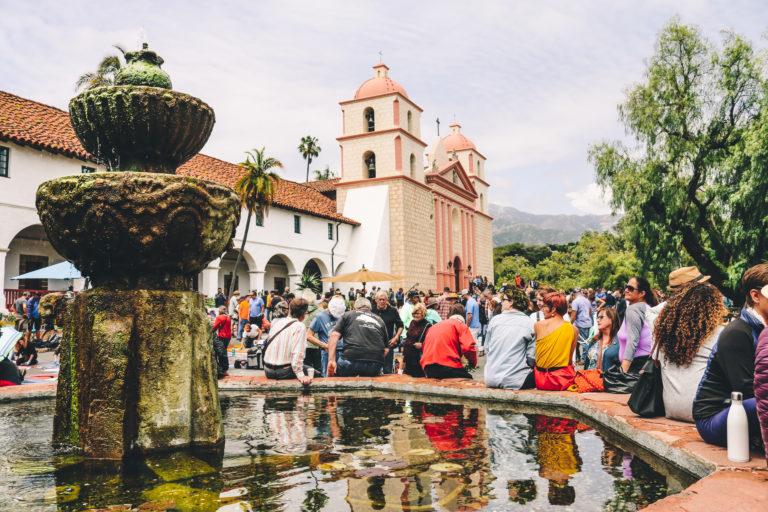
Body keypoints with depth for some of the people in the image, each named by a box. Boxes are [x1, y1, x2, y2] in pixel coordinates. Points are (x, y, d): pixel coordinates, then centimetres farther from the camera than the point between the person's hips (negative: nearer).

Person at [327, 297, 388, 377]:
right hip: (376, 365, 3)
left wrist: (331, 360, 0)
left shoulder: (348, 314, 20)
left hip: (351, 359, -2)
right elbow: (386, 350, 23)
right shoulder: (379, 320, 27)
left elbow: (334, 336, 5)